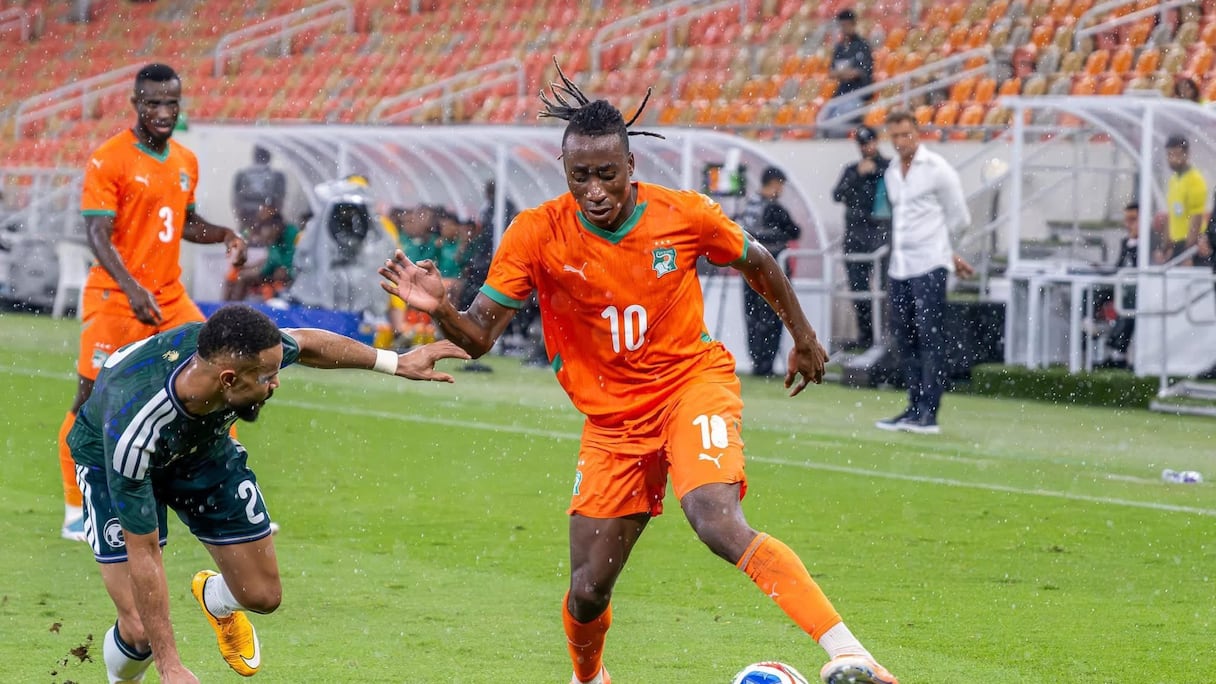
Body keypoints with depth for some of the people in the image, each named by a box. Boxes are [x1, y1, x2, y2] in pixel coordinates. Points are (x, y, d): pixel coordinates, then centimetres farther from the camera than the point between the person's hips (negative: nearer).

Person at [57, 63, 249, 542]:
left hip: (170, 299, 6)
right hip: (114, 300, -6)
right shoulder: (108, 160, -12)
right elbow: (98, 235, -18)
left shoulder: (186, 162, 10)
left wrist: (225, 236, 5)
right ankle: (76, 514, 5)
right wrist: (132, 288, -31)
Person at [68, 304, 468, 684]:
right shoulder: (131, 431, -45)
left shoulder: (241, 349, -34)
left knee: (263, 595, 5)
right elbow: (142, 554, -36)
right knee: (140, 631, -16)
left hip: (205, 445, 5)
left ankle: (215, 600, 43)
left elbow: (307, 345, -7)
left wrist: (397, 363, 2)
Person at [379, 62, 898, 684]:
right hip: (612, 417, 3)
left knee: (718, 522, -32)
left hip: (692, 384, -3)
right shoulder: (537, 235, -13)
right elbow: (479, 335, -12)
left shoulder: (683, 214, -13)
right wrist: (439, 309, -34)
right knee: (588, 590, 4)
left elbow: (757, 263, 8)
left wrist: (803, 339, 20)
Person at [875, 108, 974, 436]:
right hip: (899, 269, 7)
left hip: (929, 268, -7)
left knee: (930, 338, -9)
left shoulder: (937, 169, -5)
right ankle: (915, 407, 12)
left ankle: (928, 413, -11)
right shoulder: (891, 174, 15)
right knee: (904, 340, 5)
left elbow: (959, 218, 2)